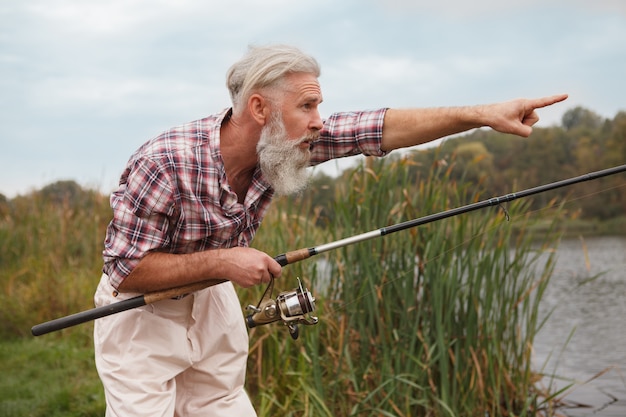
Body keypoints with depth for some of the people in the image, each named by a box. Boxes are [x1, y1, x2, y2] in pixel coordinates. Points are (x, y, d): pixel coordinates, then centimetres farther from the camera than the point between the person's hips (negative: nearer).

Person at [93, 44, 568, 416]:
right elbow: (127, 269, -26)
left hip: (208, 303, 6)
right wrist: (222, 260, -32)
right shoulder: (167, 162, -32)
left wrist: (483, 114, -22)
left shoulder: (282, 143, -15)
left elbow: (383, 128, -15)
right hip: (141, 309, -6)